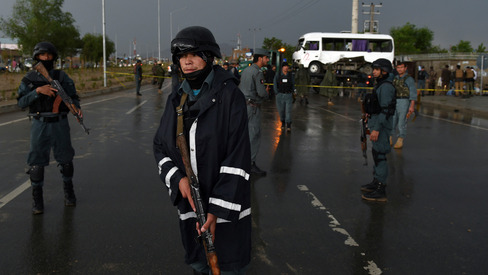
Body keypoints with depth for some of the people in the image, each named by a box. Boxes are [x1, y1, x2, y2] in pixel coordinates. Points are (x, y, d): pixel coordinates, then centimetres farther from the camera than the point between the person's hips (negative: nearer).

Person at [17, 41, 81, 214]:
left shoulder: (62, 77, 3)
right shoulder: (29, 79, 2)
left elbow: (73, 97, 1)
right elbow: (21, 102, -6)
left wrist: (77, 109, -20)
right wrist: (38, 91, -20)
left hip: (60, 124, 1)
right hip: (39, 125, 0)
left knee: (65, 159, 9)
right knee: (36, 162, 0)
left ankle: (68, 191, 30)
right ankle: (37, 199, 12)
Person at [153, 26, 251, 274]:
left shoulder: (229, 95, -11)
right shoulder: (176, 99, 8)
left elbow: (238, 158, -16)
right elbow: (160, 147, 11)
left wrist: (217, 210, -19)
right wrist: (177, 178, -10)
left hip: (224, 207, -5)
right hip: (190, 206, 5)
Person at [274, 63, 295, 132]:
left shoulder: (290, 76, 7)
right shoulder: (278, 76, 4)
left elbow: (293, 85, 15)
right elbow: (275, 85, 7)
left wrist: (292, 92, 7)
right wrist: (277, 93, 0)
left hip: (288, 95, 0)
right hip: (280, 95, 1)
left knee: (288, 110, -9)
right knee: (281, 110, 7)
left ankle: (288, 126, -8)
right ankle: (283, 122, 28)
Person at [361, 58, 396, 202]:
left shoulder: (386, 87, -17)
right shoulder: (380, 84, 14)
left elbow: (385, 109, -23)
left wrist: (376, 129, -26)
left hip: (381, 124, -11)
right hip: (376, 122, 11)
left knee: (379, 155, -9)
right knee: (376, 153, 18)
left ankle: (380, 191, -6)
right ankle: (377, 182, 30)